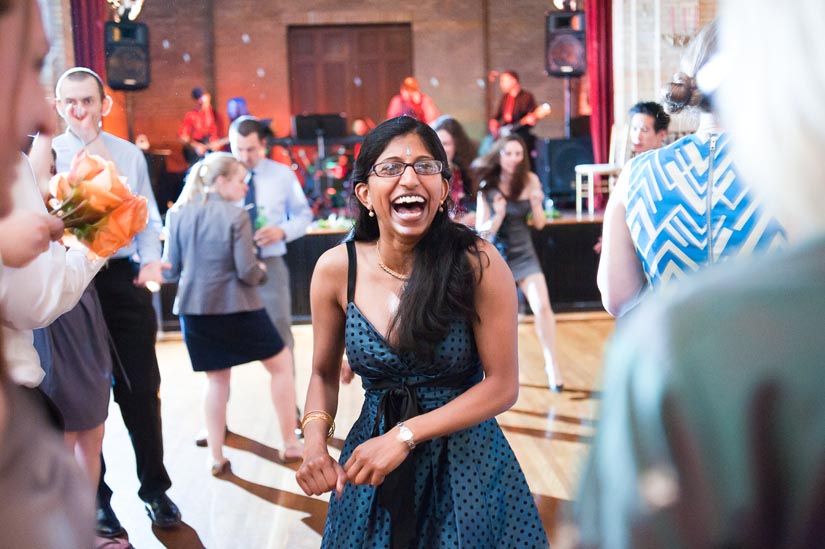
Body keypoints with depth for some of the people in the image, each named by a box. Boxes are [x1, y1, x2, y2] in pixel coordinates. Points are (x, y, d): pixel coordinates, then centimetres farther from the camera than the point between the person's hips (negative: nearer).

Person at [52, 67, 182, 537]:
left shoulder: (129, 154, 7)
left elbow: (148, 217, 7)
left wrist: (151, 260, -9)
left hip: (124, 278, 1)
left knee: (141, 388, 7)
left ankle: (155, 489, 23)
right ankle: (96, 498, 24)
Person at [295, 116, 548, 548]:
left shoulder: (476, 262, -17)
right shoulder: (336, 269, -10)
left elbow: (502, 385, -13)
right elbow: (324, 374, 4)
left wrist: (406, 435, -21)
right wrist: (315, 441, -14)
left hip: (468, 462, -2)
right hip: (372, 466, 2)